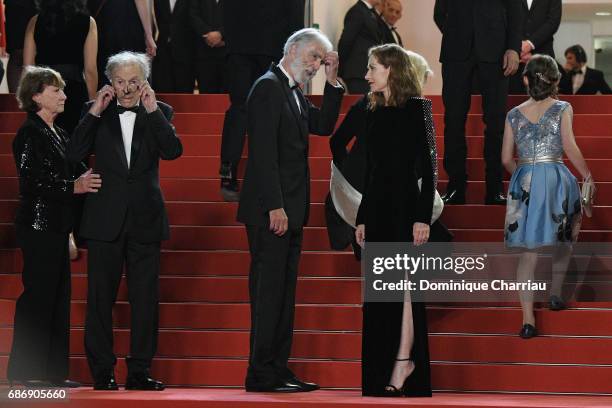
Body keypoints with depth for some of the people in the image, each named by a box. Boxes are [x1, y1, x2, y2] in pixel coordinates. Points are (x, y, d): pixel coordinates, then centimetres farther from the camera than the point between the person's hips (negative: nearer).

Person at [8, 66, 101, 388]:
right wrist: (73, 187, -16)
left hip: (55, 226, 9)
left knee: (58, 296, 9)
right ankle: (26, 371, -2)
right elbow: (29, 184, -18)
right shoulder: (29, 134, -11)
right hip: (37, 225, -9)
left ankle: (52, 370, 13)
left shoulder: (57, 134, 16)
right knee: (38, 293, -7)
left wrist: (82, 181, 3)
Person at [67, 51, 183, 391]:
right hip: (105, 219, -1)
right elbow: (74, 154, -7)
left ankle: (139, 372, 9)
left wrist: (152, 110, -14)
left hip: (145, 219, 1)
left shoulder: (159, 112, 5)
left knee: (145, 299, 2)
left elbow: (173, 151, -11)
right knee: (100, 297, 2)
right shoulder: (96, 112, 4)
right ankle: (102, 372, 8)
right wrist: (95, 112, -12)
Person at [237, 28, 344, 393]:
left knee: (284, 293, 11)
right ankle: (262, 374, -6)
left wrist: (332, 82, 7)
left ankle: (277, 369, 15)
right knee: (269, 291, -8)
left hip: (289, 211, 10)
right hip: (271, 211, -10)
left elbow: (323, 126, 16)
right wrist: (275, 207, -22)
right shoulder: (269, 87, -11)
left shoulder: (293, 93, 17)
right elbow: (265, 151, -18)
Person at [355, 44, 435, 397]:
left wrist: (423, 218, -16)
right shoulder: (375, 112, 14)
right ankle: (383, 373, 9)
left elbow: (429, 166, -9)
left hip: (404, 207, -7)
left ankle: (404, 362, -9)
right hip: (376, 208, 7)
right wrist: (362, 218, 14)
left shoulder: (417, 108, -5)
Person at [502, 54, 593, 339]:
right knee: (563, 240, 23)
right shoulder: (562, 109, -1)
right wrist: (587, 175, -1)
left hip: (524, 182, 2)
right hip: (556, 177, -2)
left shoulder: (514, 115, 8)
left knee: (529, 250, 2)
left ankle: (527, 319, -7)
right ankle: (555, 294, 32)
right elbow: (569, 147, -11)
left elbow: (506, 158, 9)